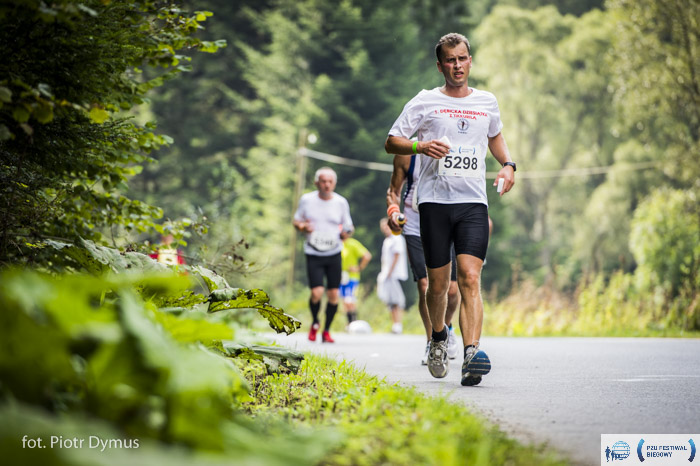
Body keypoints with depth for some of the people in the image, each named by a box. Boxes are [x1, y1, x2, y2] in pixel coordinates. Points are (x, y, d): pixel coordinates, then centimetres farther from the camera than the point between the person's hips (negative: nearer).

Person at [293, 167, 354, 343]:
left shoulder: (341, 202, 3)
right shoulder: (307, 200, 1)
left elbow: (348, 227, 13)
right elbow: (296, 220, 12)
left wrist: (346, 232, -10)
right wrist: (302, 227, -11)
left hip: (334, 254, 2)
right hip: (313, 254, -2)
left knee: (333, 294, -2)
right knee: (317, 292, -14)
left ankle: (326, 330, 17)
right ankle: (315, 323, 16)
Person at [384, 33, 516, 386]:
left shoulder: (487, 102, 14)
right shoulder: (425, 102, 5)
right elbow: (392, 142, 5)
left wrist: (508, 165, 14)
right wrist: (421, 147, -15)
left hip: (473, 202, 1)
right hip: (434, 201, -1)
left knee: (470, 278, -16)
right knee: (438, 283, 4)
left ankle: (471, 353, -26)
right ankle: (438, 338, 32)